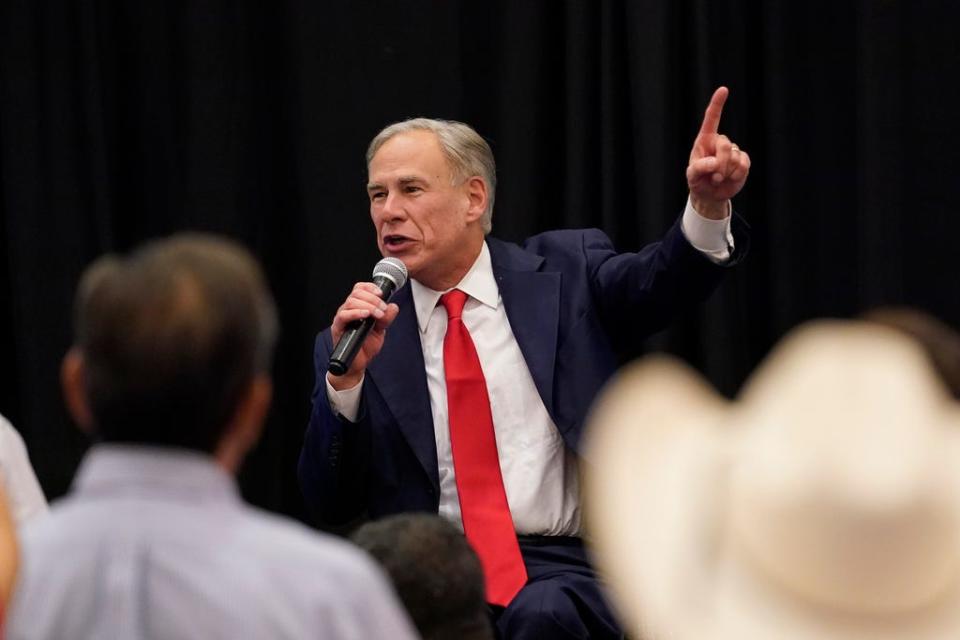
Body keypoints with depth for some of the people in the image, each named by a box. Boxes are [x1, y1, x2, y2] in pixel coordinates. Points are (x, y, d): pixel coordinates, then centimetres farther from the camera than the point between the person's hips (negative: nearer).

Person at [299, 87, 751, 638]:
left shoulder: (563, 272, 11)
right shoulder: (368, 336, 11)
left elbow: (662, 280, -8)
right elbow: (330, 505, 4)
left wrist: (708, 206, -29)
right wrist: (347, 377, -10)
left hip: (564, 569, -1)